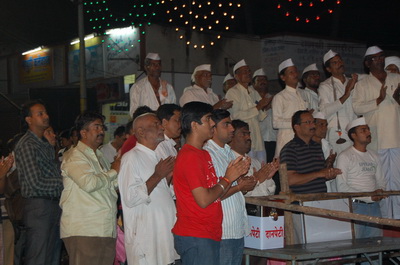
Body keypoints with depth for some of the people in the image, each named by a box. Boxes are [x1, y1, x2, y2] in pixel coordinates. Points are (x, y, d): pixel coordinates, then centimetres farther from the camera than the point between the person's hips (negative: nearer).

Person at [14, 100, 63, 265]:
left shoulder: (46, 144, 18)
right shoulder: (26, 145, -10)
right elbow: (36, 183, -17)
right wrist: (64, 182, -10)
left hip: (54, 205, 9)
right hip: (38, 206, -9)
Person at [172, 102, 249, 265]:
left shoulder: (203, 154, 16)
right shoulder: (190, 156, -15)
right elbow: (204, 200, -20)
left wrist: (235, 173, 4)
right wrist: (227, 179, -7)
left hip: (210, 236, 10)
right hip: (195, 238, -10)